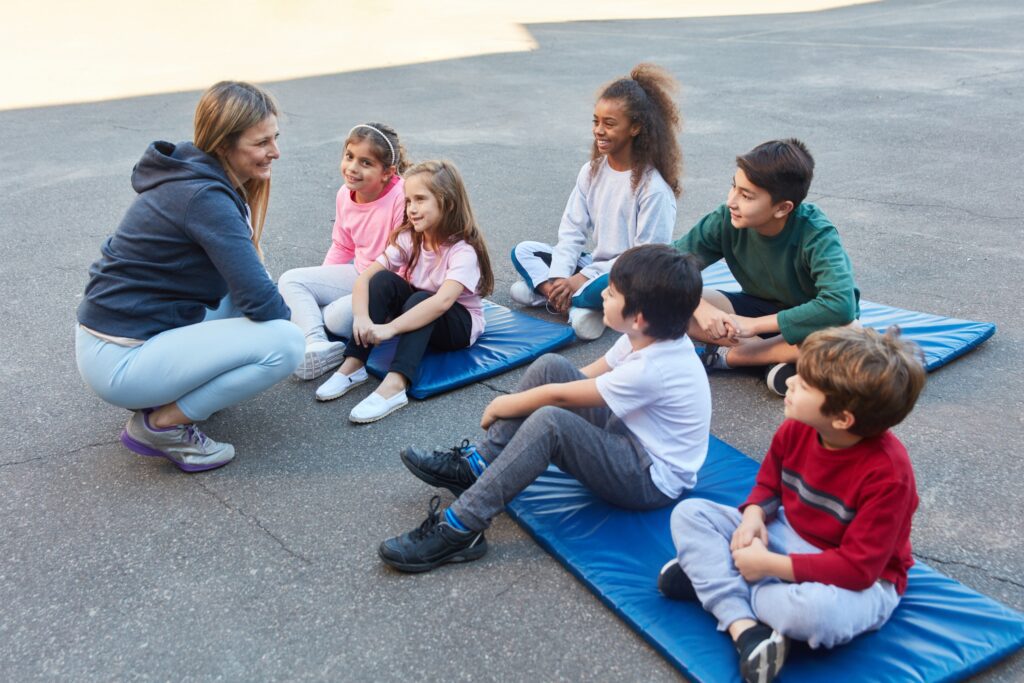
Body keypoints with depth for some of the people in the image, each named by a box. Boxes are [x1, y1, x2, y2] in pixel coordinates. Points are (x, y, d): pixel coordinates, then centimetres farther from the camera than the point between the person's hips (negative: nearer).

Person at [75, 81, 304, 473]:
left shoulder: (194, 174, 7)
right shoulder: (205, 198, -22)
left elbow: (244, 277, 18)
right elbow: (261, 301, -23)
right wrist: (286, 318, -2)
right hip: (118, 362, -10)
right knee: (285, 343, -20)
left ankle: (184, 387, 14)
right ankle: (161, 425, -6)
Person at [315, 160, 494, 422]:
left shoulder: (463, 251, -26)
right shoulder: (409, 239, -9)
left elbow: (442, 302, -42)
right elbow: (365, 276, -16)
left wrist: (390, 327, -48)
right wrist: (362, 317, -35)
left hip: (460, 324, -5)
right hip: (418, 314, 5)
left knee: (419, 300, -35)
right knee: (383, 280, -21)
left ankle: (394, 385, -49)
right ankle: (353, 365, -25)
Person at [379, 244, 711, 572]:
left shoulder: (652, 370, -30)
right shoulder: (647, 337, -4)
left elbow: (559, 395, -20)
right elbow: (591, 373, 6)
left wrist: (503, 406, -5)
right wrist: (511, 402, 1)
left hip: (652, 480, -9)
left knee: (549, 421, -33)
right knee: (549, 366, -6)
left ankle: (459, 529, -28)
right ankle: (476, 465, -3)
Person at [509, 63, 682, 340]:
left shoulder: (653, 187, -18)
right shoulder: (592, 171, 2)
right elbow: (572, 231, 1)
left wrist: (581, 278, -21)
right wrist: (559, 278, -16)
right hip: (595, 267, 7)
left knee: (610, 286, -41)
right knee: (522, 251, -4)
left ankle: (542, 292, -18)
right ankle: (573, 303, -22)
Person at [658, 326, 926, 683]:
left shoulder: (887, 473, -29)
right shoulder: (796, 428, -10)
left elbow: (857, 568, -29)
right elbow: (768, 485, 8)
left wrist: (767, 564, -27)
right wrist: (754, 516, -16)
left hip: (861, 581, -7)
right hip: (787, 537, 7)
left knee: (815, 609, -43)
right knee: (689, 513, -7)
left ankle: (712, 576, -15)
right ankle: (745, 627, -25)